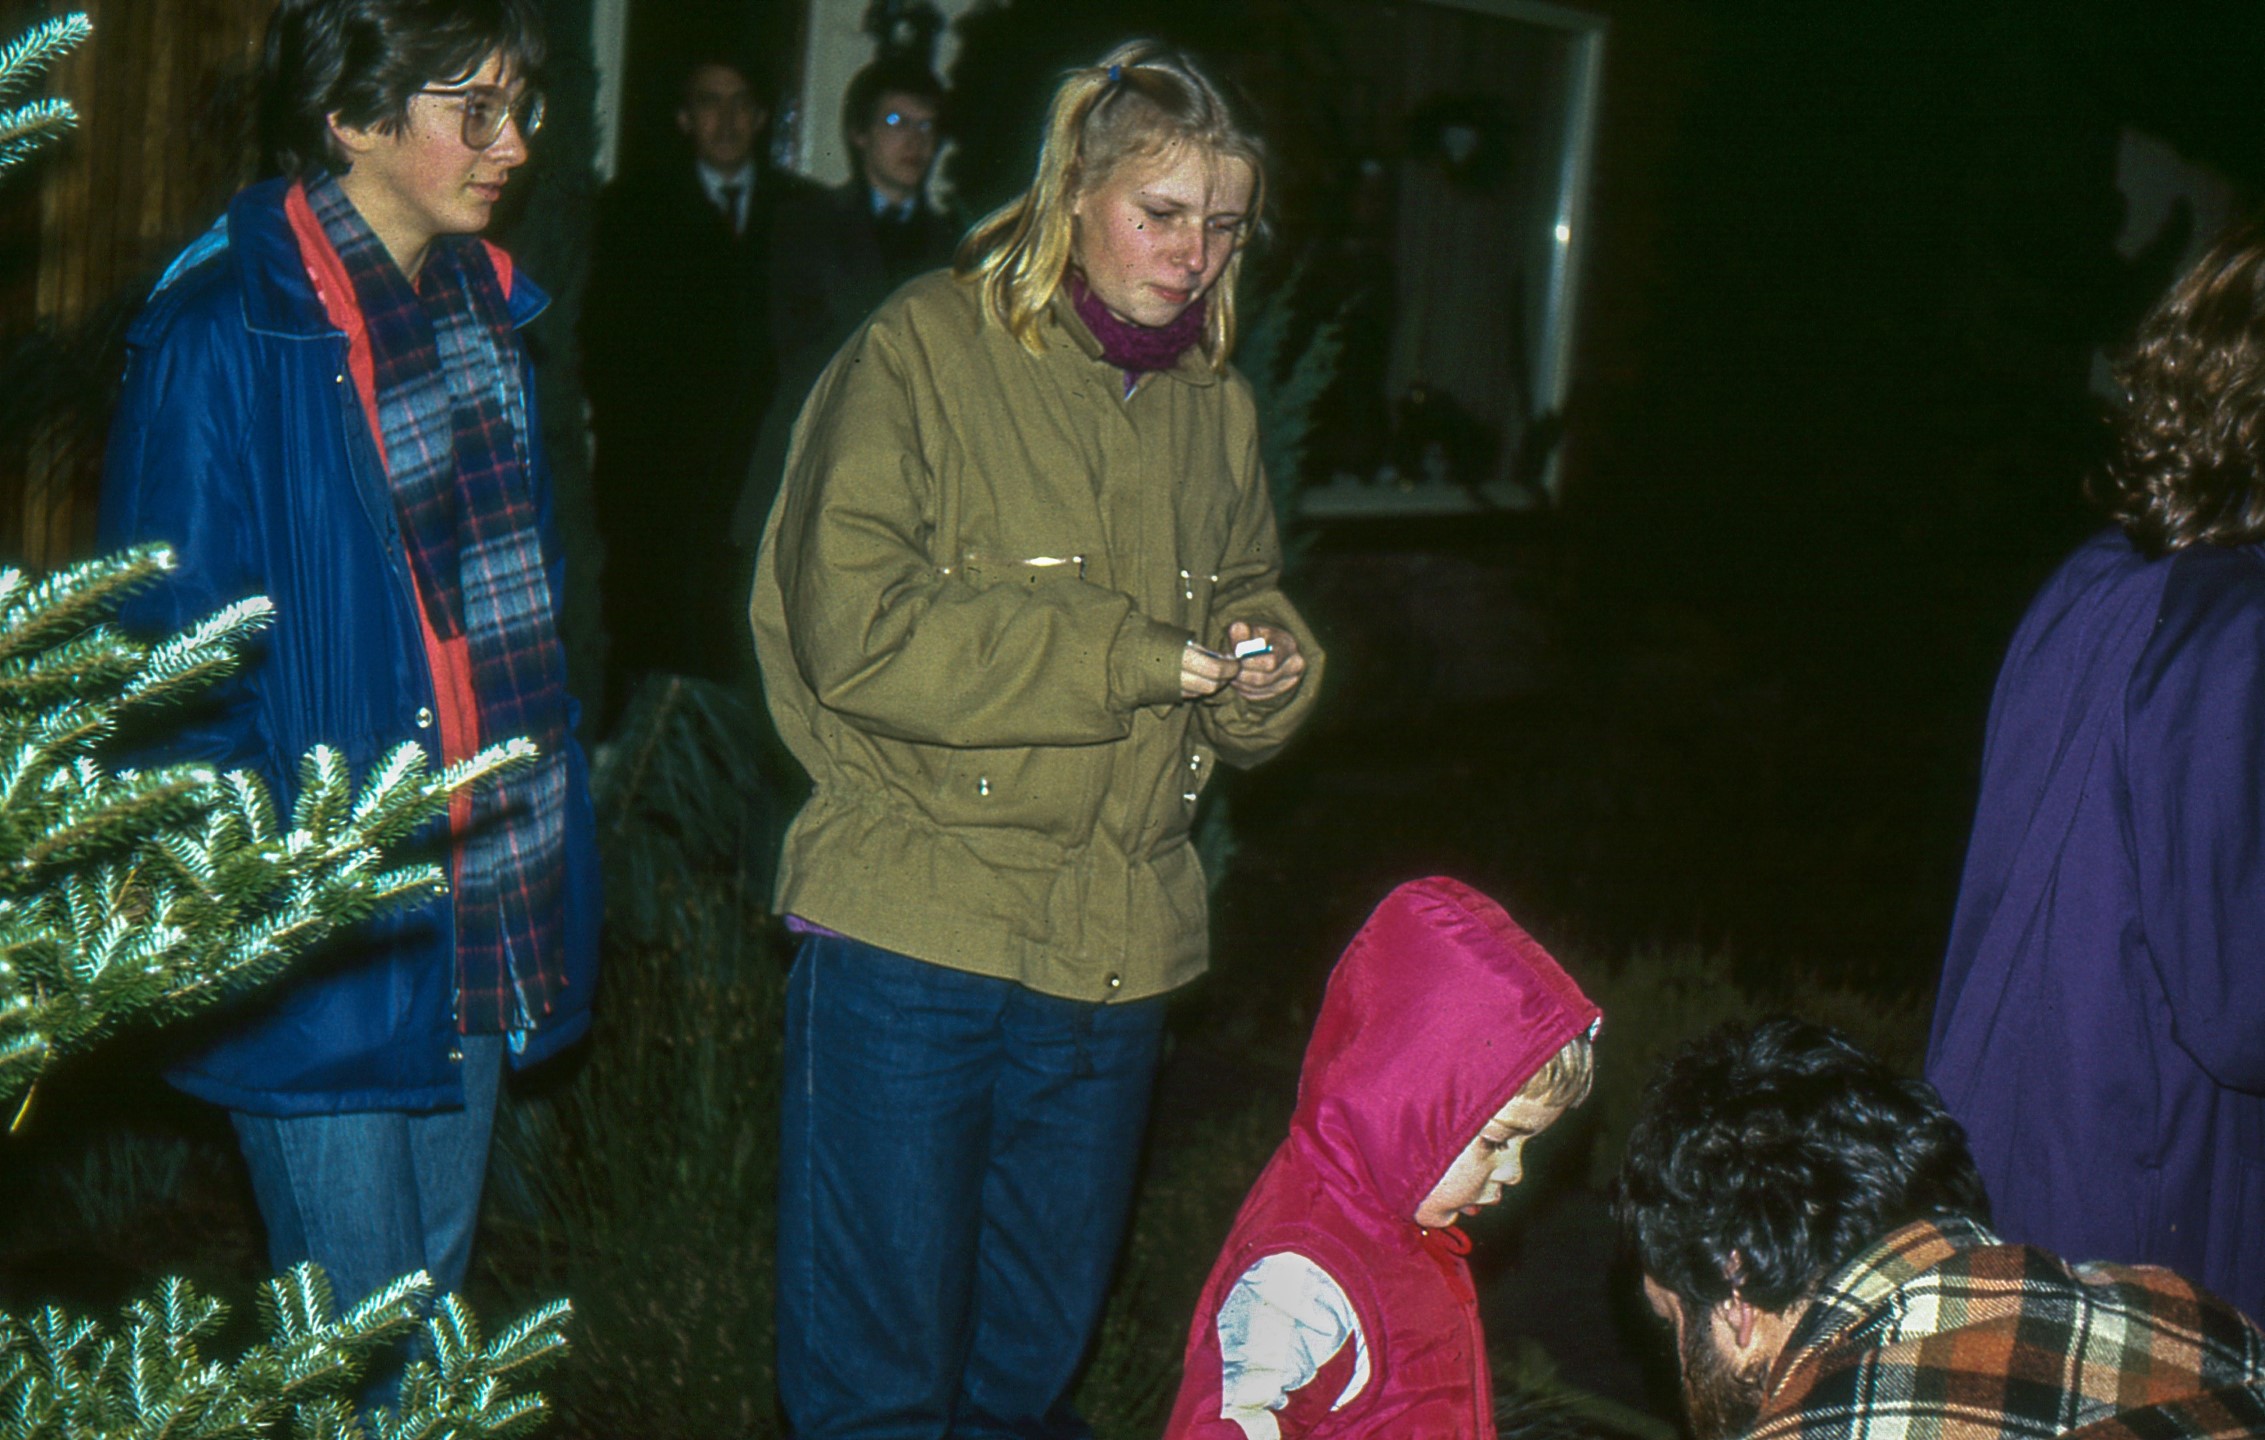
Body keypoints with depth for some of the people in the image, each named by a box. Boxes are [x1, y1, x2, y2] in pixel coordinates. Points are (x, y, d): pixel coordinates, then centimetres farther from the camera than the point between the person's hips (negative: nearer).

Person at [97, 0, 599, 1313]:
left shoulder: (482, 301, 10)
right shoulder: (230, 339, -15)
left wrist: (552, 880, 11)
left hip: (485, 942, 7)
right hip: (329, 958, -7)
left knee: (435, 1295, 19)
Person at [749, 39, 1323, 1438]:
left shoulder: (1217, 403, 14)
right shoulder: (925, 352, -5)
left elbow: (1249, 608, 22)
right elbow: (857, 631, -16)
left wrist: (1264, 670, -3)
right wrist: (1130, 657, -17)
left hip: (1118, 948, 6)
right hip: (911, 937, -5)